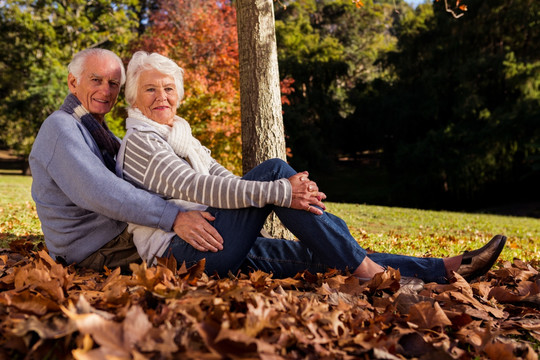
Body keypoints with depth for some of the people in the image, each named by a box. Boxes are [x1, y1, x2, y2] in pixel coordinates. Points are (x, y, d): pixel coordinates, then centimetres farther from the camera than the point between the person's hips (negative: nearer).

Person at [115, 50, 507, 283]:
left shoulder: (181, 135, 24)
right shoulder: (139, 141, -2)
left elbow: (225, 181, 14)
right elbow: (196, 188, -17)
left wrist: (290, 190, -3)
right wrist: (277, 191, -24)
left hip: (222, 247, 7)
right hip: (184, 251, -7)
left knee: (322, 255, -7)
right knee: (273, 169, -21)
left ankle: (446, 269, -7)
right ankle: (365, 270, -20)